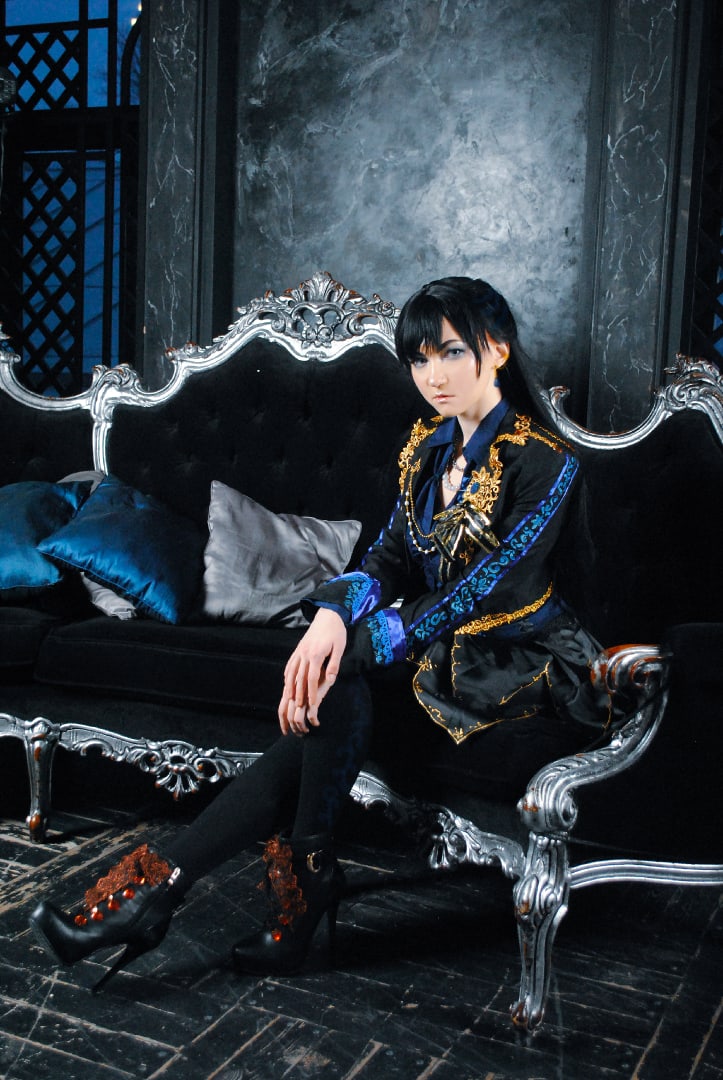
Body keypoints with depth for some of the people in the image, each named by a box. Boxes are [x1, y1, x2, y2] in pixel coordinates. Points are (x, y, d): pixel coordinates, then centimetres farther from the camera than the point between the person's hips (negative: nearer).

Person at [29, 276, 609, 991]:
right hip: (449, 656, 6)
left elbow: (476, 595, -22)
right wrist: (334, 613, -20)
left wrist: (354, 645, -28)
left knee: (334, 694, -27)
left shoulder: (543, 462, -16)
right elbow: (391, 559, 2)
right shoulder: (429, 444, 7)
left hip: (525, 683, -6)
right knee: (327, 714, -22)